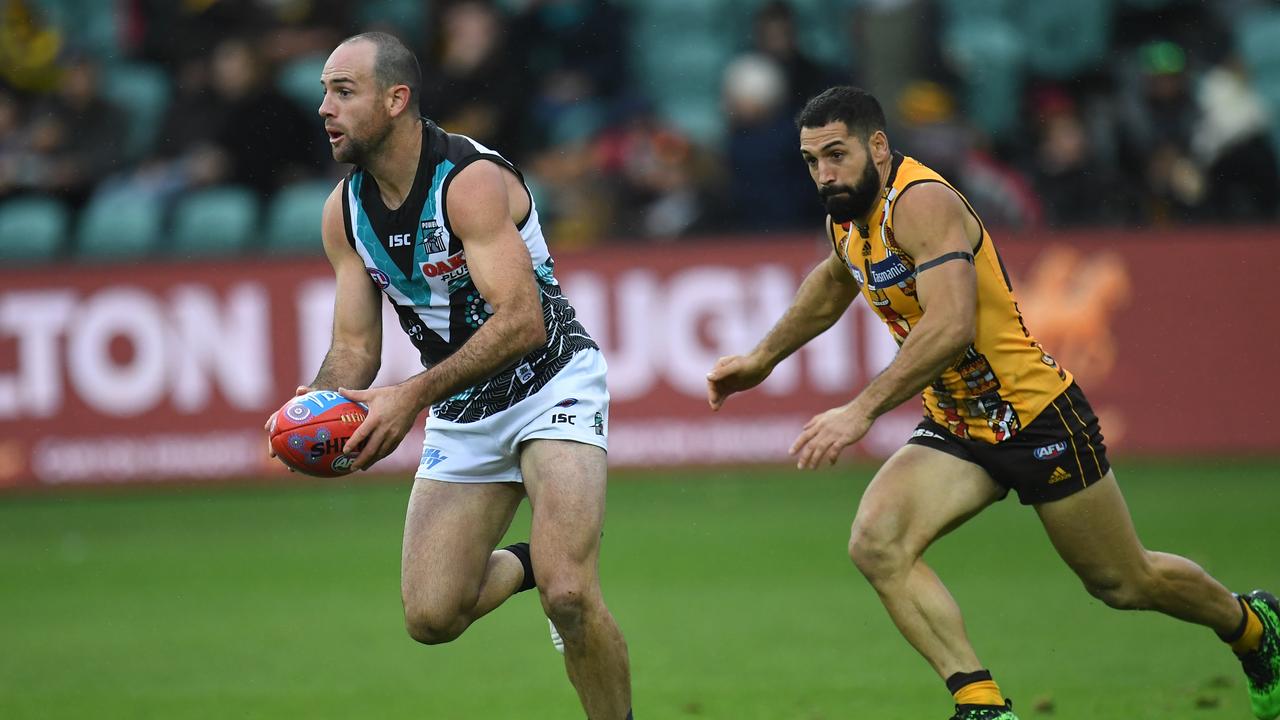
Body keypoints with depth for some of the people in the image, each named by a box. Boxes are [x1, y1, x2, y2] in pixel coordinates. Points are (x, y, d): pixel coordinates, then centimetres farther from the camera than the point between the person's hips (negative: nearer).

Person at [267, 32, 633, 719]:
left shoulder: (471, 182, -24)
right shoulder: (344, 212, -2)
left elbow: (523, 321, -32)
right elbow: (355, 346, 3)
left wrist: (414, 396, -39)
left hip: (550, 386, -7)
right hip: (462, 413, 7)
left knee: (568, 597, -23)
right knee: (430, 616, -3)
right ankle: (528, 564, 26)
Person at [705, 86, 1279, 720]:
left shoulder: (922, 202, -25)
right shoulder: (848, 216, 3)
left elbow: (952, 326, -38)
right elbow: (834, 283, 29)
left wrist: (861, 411, -40)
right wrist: (763, 357, 30)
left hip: (1035, 414, -7)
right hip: (954, 429, 7)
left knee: (1127, 584, 10)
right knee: (876, 544, -20)